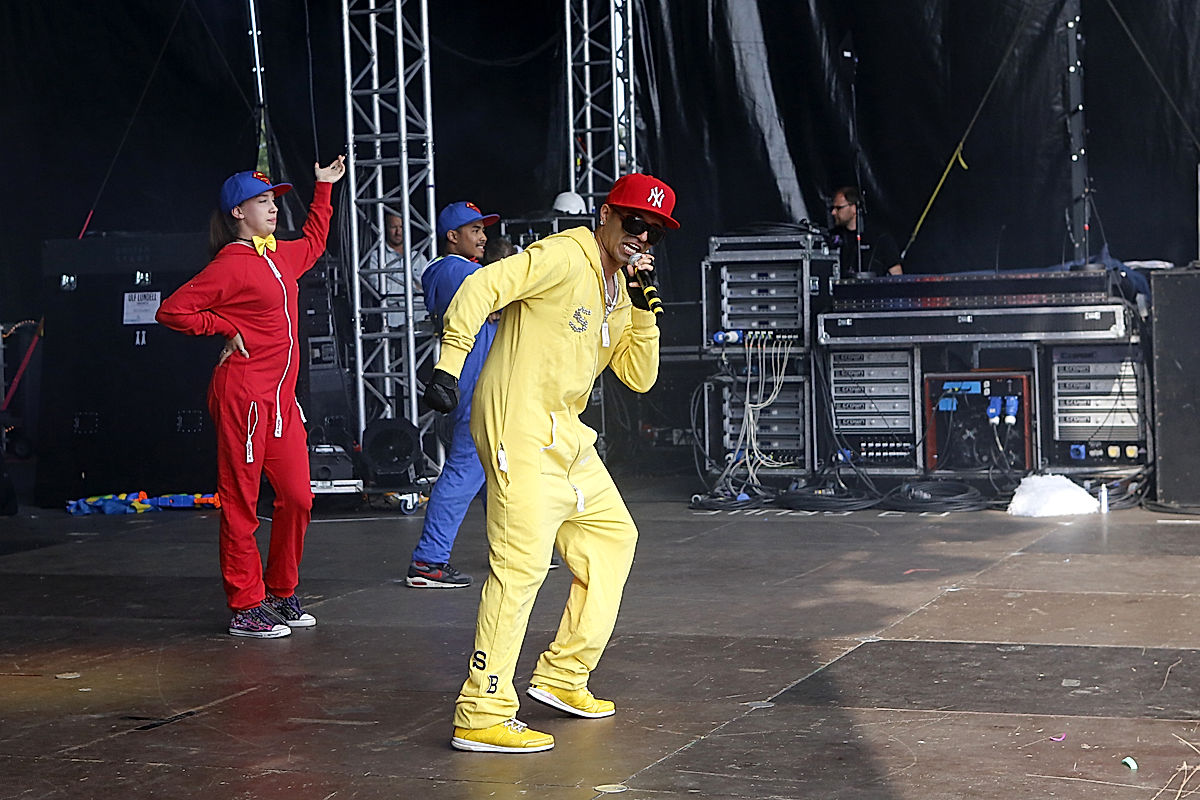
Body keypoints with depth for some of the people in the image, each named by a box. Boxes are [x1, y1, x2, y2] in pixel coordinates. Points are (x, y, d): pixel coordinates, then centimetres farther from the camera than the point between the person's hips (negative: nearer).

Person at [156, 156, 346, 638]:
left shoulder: (280, 257, 16)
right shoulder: (231, 264, -9)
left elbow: (313, 242, 41)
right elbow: (172, 310, -12)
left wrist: (324, 189, 42)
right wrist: (227, 329, -8)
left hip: (282, 399, 8)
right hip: (244, 395, -8)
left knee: (297, 497, 7)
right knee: (240, 504, -3)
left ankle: (281, 594, 21)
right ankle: (245, 608, 2)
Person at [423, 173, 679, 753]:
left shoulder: (620, 291, 18)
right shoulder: (564, 257, -9)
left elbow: (640, 378, 16)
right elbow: (480, 289, -19)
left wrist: (643, 309, 3)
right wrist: (449, 363, -28)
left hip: (566, 435, 10)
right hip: (518, 427, -10)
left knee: (614, 534, 17)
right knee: (522, 561, -16)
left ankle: (564, 677, 25)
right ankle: (482, 715, -14)